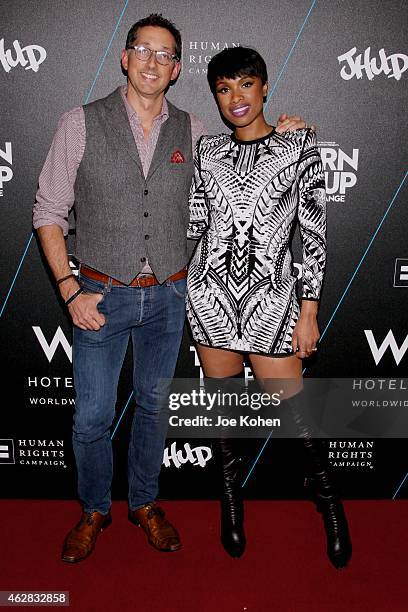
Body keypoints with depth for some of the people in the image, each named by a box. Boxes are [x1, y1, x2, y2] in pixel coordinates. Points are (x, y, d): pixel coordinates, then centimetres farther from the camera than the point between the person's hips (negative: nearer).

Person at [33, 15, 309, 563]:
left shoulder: (192, 132, 3)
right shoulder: (81, 124, -5)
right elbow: (49, 211, -3)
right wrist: (70, 291, -10)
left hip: (168, 296, 2)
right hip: (101, 295, -2)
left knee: (153, 406, 16)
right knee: (91, 417, 6)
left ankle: (145, 503, 38)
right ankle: (94, 511, 32)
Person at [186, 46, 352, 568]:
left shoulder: (299, 145, -1)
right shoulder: (207, 150, 8)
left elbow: (314, 233, -3)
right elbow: (195, 223, 12)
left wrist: (309, 311, -5)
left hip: (270, 298, -3)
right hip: (210, 294, 3)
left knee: (291, 407, 2)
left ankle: (326, 496, 31)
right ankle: (232, 496, 37)